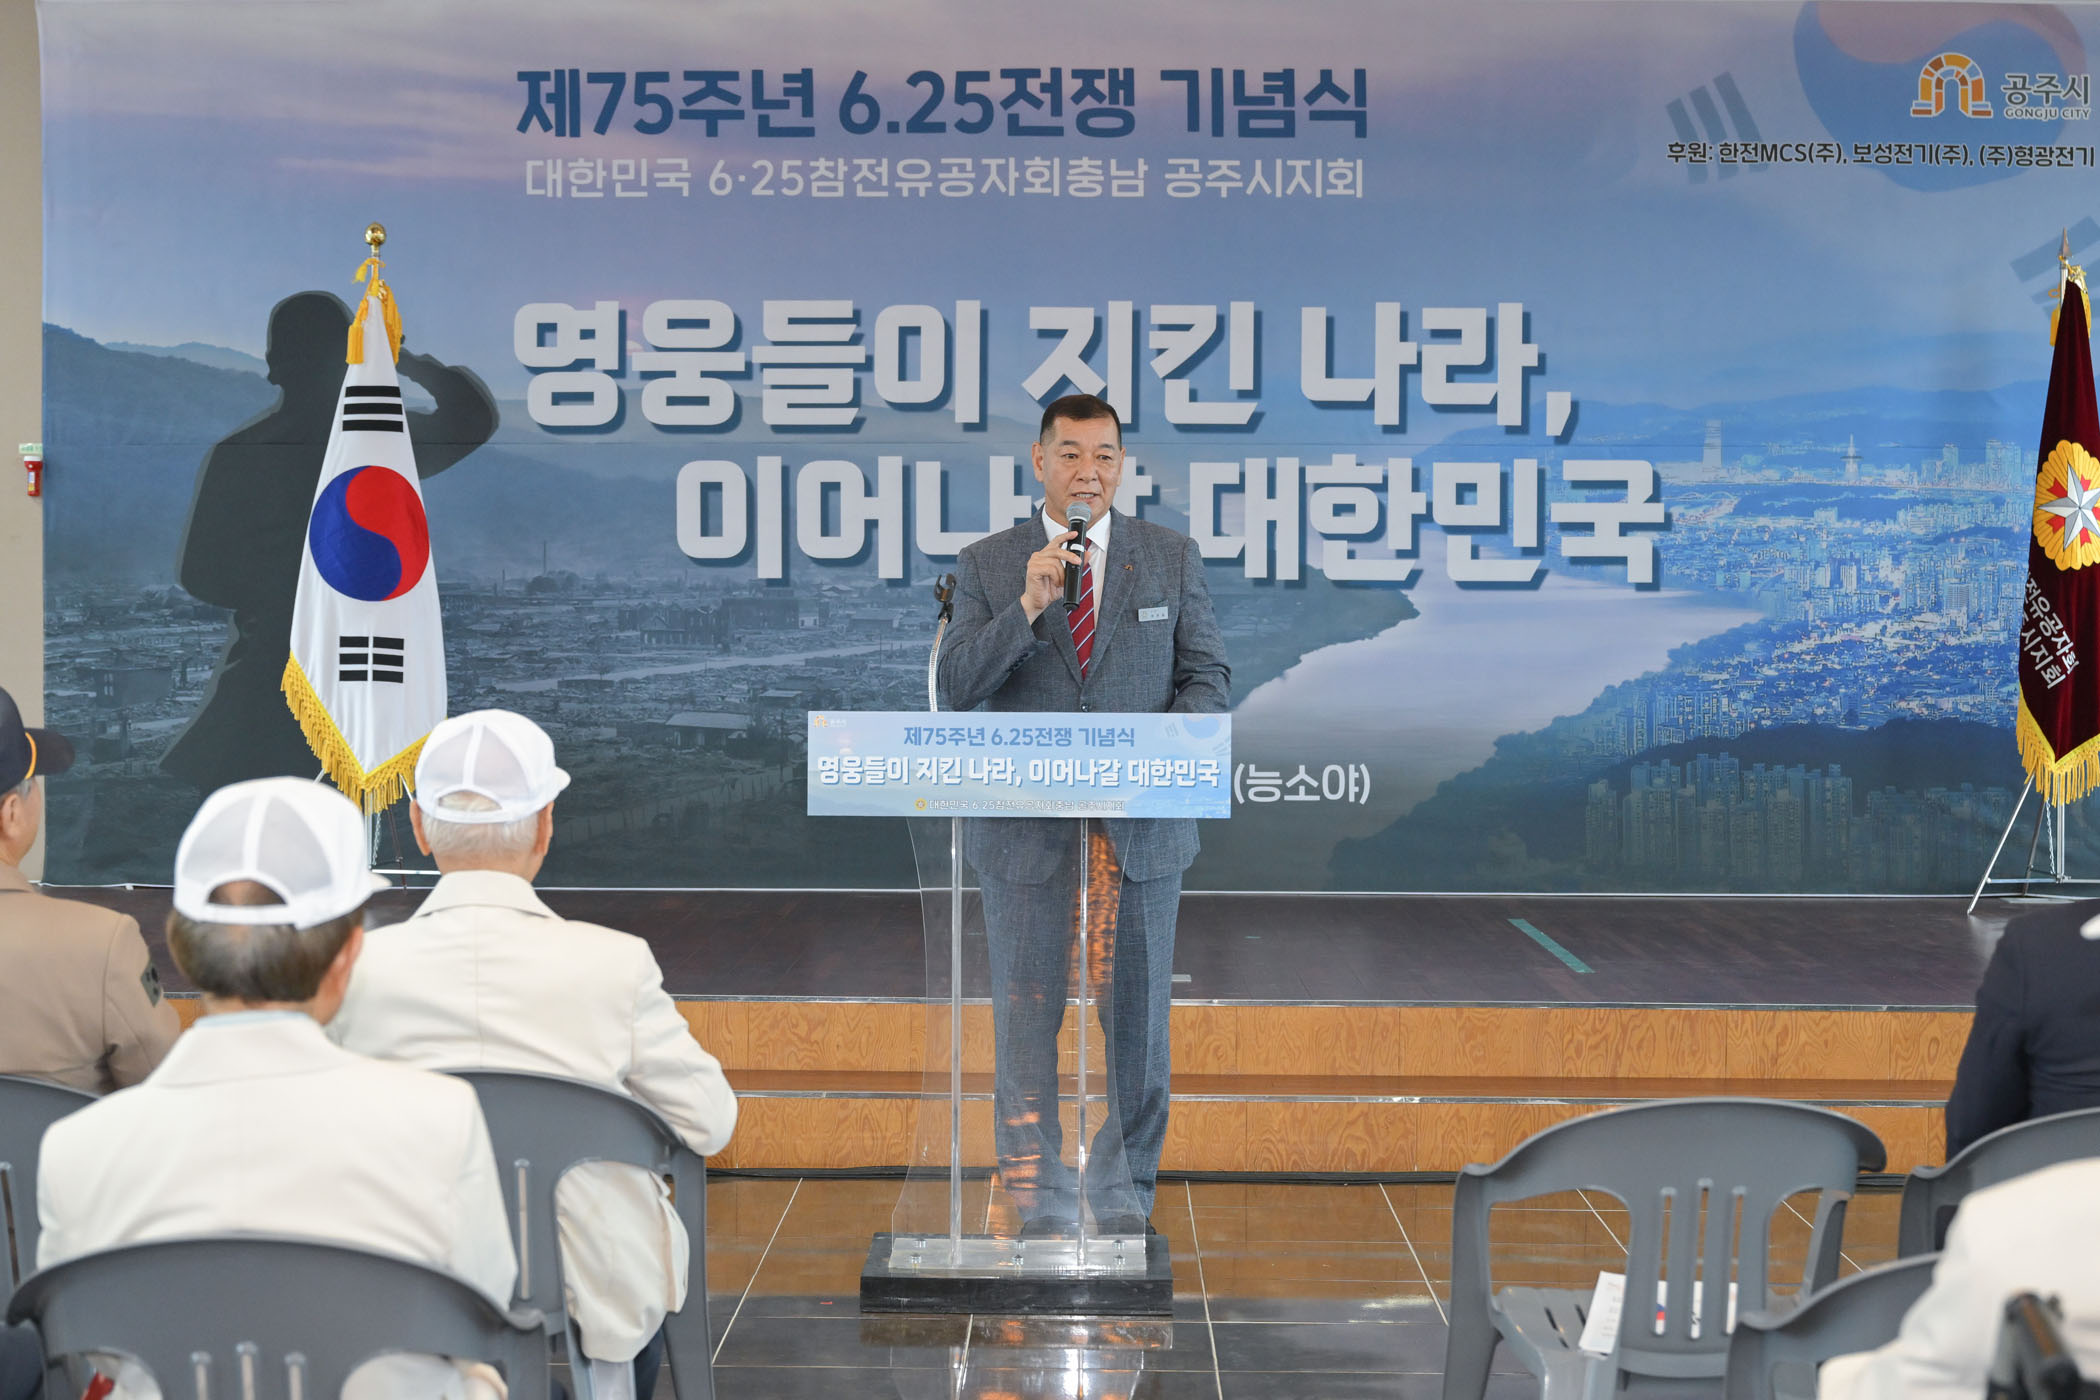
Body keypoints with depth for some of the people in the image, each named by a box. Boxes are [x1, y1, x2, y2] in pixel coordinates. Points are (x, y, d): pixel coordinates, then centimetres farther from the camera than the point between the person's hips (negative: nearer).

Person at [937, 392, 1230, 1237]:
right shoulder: (985, 566, 3)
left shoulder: (1172, 559, 7)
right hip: (1025, 827, -1)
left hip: (1142, 823, 1)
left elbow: (1208, 679, 5)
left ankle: (1124, 1191, 22)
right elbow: (957, 689, -6)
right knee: (1026, 1014, 2)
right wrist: (1027, 607, -20)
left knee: (1136, 1011, 8)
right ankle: (1038, 1200, 12)